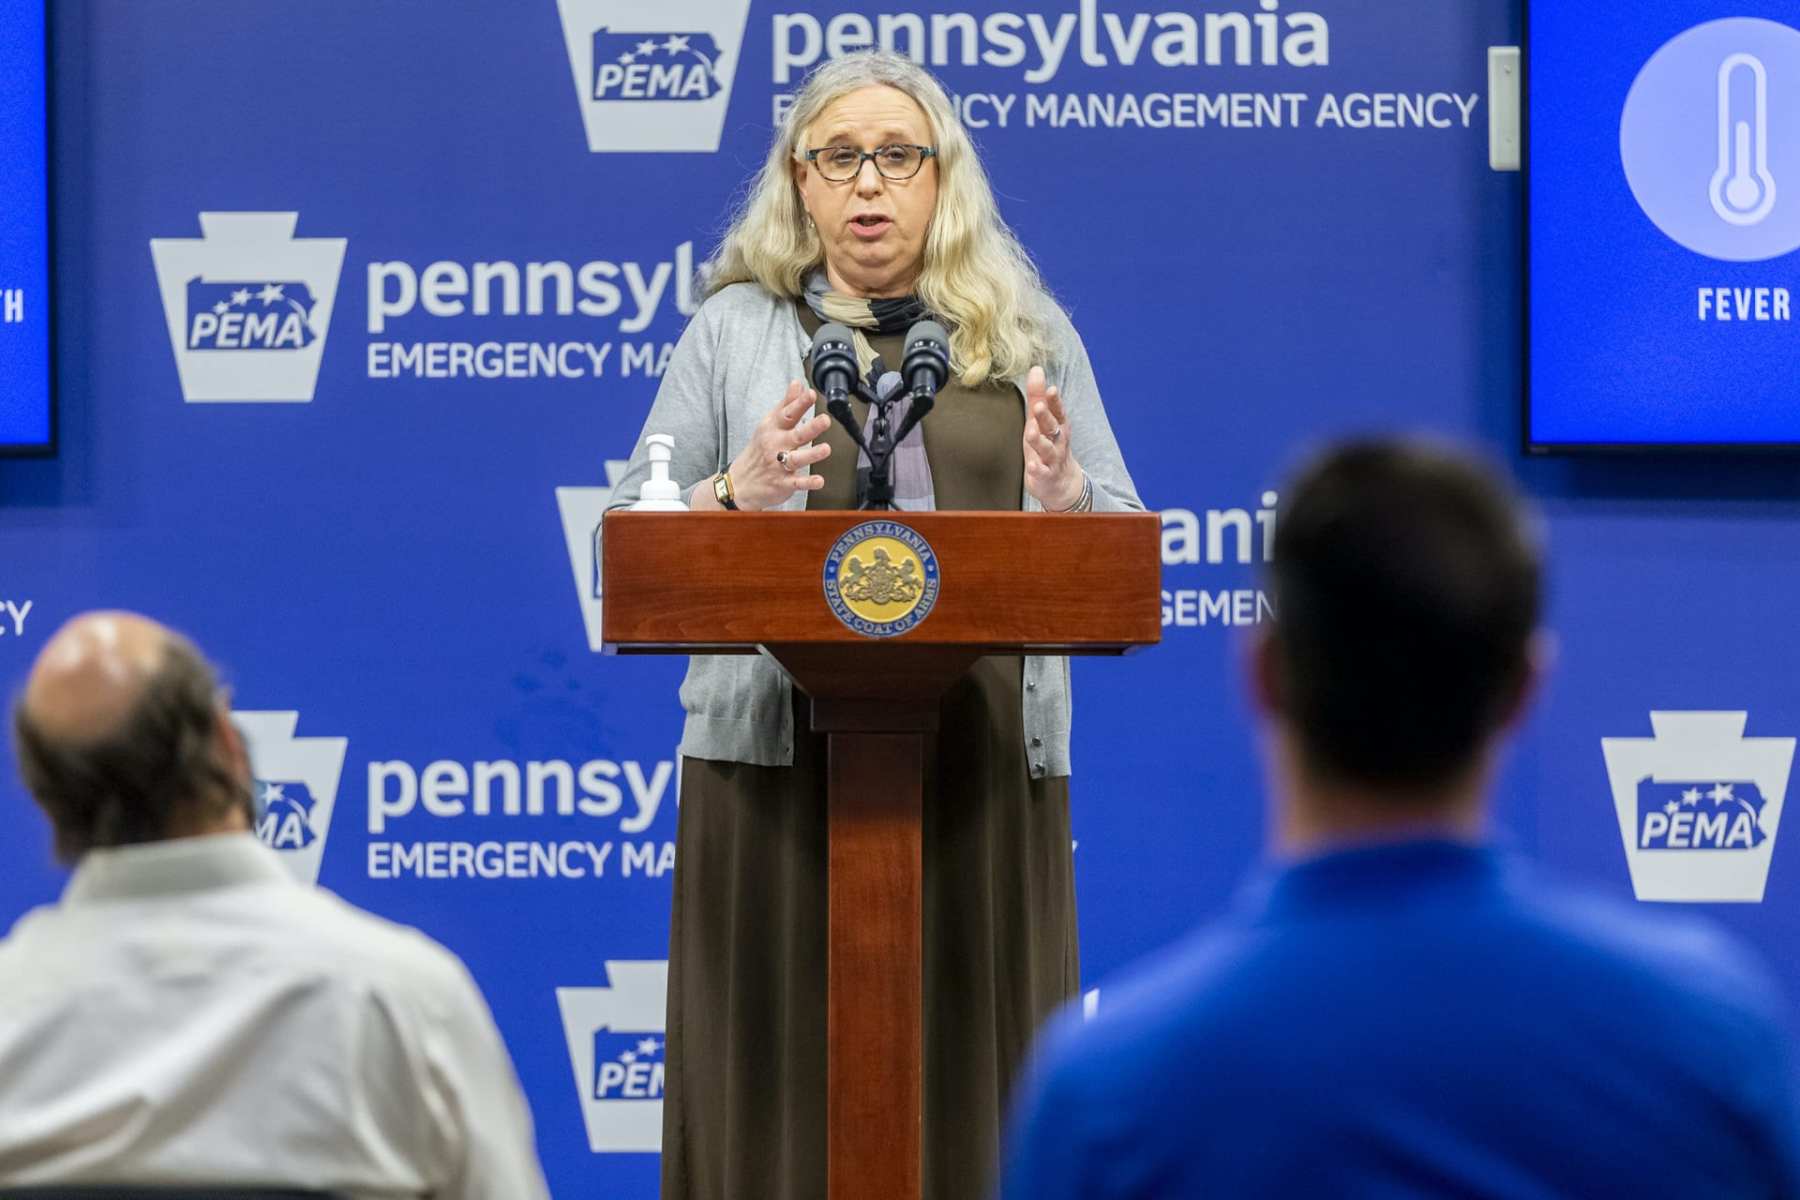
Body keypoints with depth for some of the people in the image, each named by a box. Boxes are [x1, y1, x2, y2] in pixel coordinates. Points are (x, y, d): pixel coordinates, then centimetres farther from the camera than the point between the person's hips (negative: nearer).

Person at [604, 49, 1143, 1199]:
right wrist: (736, 493, -13)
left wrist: (1064, 499, -10)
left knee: (975, 1083, 0)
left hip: (984, 765, 1)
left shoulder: (1030, 335, 13)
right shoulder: (736, 328, 10)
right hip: (782, 760, -1)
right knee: (782, 1086, -3)